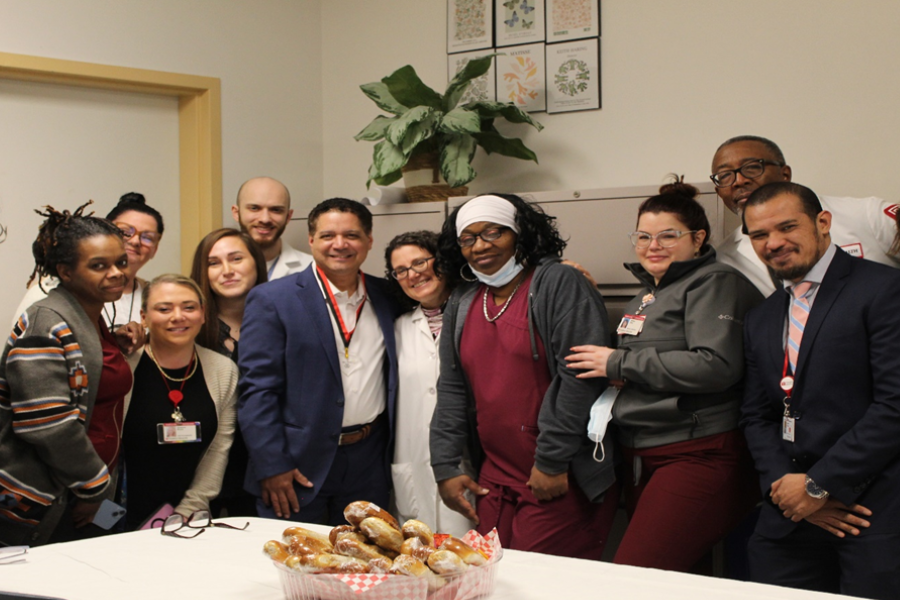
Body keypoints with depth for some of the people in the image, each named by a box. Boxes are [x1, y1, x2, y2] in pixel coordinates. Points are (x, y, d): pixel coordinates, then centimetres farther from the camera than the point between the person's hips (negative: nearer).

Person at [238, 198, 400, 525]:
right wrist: (272, 466, -14)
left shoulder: (386, 298, 8)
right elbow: (257, 388, -10)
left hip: (369, 462, 4)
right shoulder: (272, 299, -6)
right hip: (300, 462, -4)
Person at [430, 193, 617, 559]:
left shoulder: (559, 284, -6)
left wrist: (552, 463, -16)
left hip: (562, 482, -6)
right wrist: (445, 469, 8)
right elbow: (451, 391, 16)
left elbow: (580, 376, -15)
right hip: (494, 481, 6)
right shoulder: (461, 304, 14)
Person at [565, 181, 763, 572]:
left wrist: (620, 363, -13)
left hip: (697, 455, -9)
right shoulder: (648, 294, 21)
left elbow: (716, 366, -21)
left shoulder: (714, 283, -7)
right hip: (642, 460, 9)